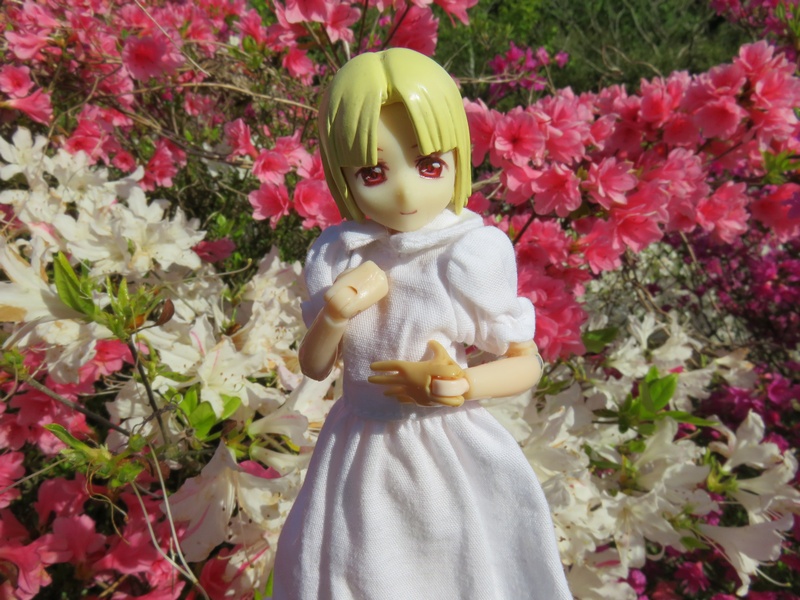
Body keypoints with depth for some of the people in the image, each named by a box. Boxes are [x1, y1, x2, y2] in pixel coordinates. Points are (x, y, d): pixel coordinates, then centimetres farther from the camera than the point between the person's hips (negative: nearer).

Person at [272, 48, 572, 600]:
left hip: (447, 451, -2)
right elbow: (314, 367, 2)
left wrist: (467, 383, -25)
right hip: (358, 452, 3)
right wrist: (333, 316, -18)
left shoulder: (472, 257, -18)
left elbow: (527, 363, -7)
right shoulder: (336, 256, -8)